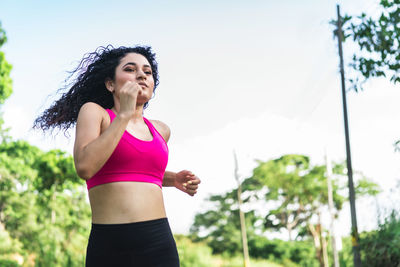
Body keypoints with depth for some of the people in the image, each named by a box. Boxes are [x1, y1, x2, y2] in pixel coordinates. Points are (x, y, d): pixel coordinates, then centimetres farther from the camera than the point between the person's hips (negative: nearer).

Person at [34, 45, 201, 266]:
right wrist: (124, 115, -10)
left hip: (159, 241, 4)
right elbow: (85, 167, -14)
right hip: (108, 245, -3)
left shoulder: (160, 130, 14)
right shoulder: (94, 112, 3)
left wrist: (174, 179, 14)